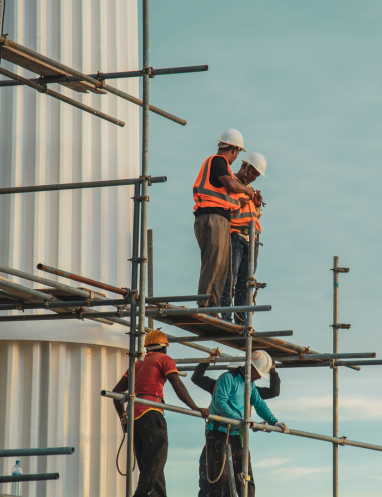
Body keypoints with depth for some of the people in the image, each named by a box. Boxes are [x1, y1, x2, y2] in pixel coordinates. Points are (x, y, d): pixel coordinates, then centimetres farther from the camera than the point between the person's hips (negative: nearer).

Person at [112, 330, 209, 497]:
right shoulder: (165, 360, 8)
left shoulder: (138, 364, 27)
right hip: (150, 413, -7)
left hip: (134, 414, 7)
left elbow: (116, 391, 26)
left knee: (147, 464, 7)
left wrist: (123, 418, 27)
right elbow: (177, 386, -6)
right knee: (156, 459, -15)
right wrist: (195, 408, -10)